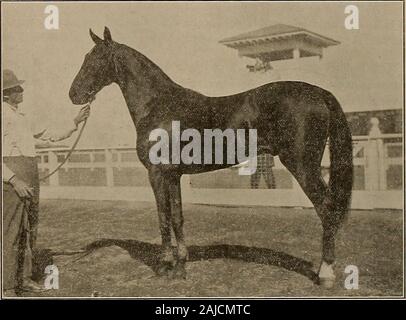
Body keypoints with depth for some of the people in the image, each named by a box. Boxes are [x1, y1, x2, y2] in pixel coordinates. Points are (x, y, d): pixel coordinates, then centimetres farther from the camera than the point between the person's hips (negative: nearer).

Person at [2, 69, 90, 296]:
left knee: (29, 230, 13)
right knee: (10, 232, -5)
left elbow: (53, 135, 23)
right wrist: (14, 180, -23)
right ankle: (6, 287, 3)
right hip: (11, 178, -9)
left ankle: (23, 278, 25)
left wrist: (76, 121, 13)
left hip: (30, 180, 9)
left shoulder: (23, 118, 19)